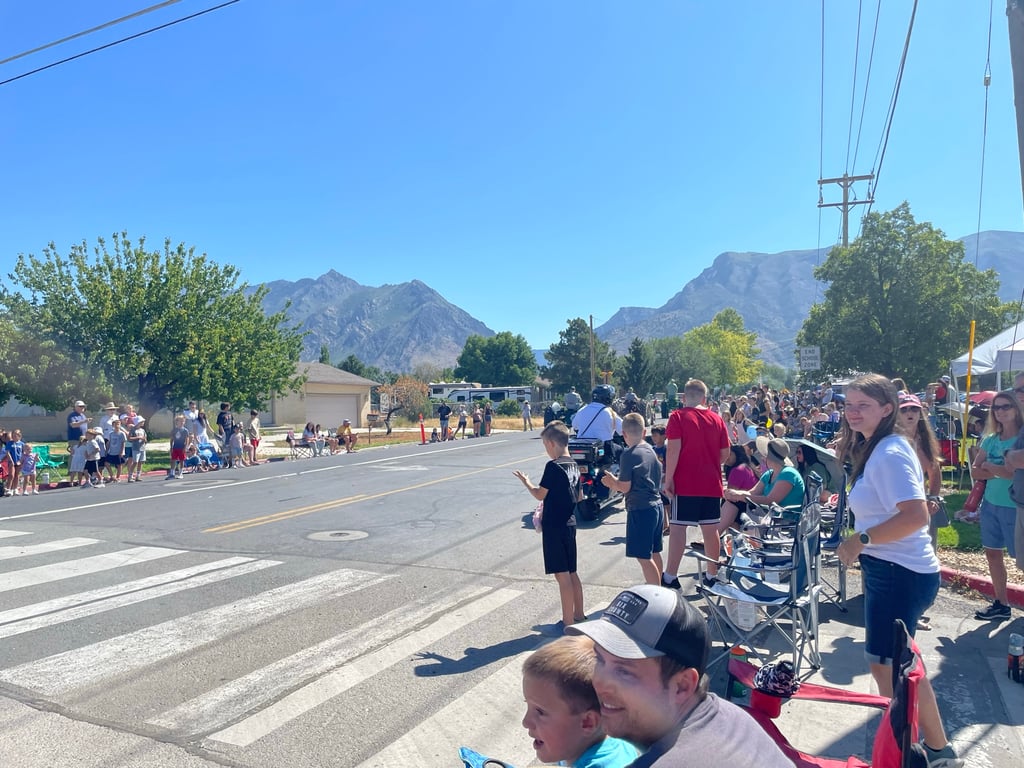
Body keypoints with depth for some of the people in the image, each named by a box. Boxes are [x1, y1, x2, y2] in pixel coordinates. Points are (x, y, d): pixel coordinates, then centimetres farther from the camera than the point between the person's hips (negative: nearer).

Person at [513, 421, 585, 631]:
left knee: (562, 575, -2)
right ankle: (579, 615, 27)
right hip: (570, 524, 9)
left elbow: (540, 495, -13)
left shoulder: (553, 466, -17)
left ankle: (568, 623, 4)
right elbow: (578, 496, 16)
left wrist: (526, 482, 4)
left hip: (554, 527, -9)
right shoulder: (574, 465, 8)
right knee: (571, 573, 17)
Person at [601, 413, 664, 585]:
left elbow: (625, 487, -15)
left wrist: (612, 481, 3)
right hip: (656, 505, 9)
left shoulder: (628, 454, -16)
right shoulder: (650, 450, 9)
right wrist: (615, 483, 15)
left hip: (640, 509, -9)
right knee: (654, 553, 19)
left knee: (643, 557, -4)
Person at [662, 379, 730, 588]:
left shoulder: (678, 417, -6)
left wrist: (668, 479, -12)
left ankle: (670, 577, -5)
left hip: (685, 484, -4)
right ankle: (712, 575, 19)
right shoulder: (717, 419, 8)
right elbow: (725, 454, 10)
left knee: (677, 527, -3)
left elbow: (673, 449, -15)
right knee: (710, 528, 11)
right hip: (712, 484, 5)